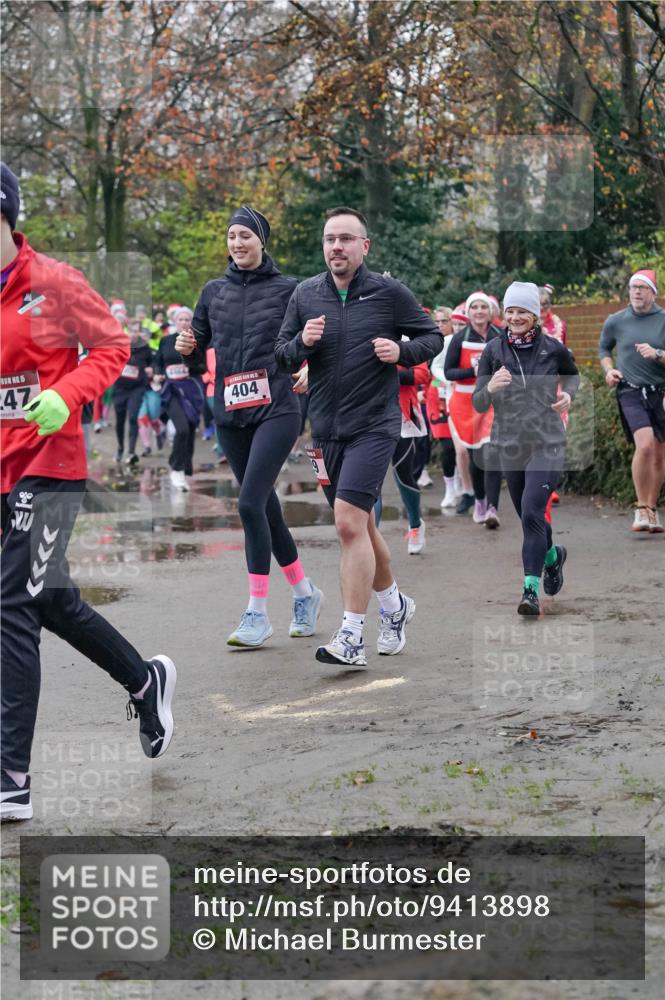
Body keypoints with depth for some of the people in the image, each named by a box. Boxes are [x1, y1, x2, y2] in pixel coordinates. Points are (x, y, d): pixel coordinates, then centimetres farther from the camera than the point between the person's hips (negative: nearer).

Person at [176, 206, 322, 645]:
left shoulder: (288, 289, 0)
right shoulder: (214, 291, 11)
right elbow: (198, 350, 16)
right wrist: (187, 348, -5)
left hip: (276, 409, -5)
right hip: (231, 413, 5)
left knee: (251, 502, -16)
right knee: (265, 507, 11)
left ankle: (258, 613, -12)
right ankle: (305, 592, 29)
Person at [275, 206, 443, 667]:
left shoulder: (390, 292, -4)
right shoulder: (306, 295, 5)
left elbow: (433, 336, 4)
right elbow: (282, 356, 11)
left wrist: (401, 353, -15)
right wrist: (302, 342, -11)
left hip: (375, 425, -5)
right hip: (326, 428, 5)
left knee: (350, 523, -18)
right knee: (361, 525, 16)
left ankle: (352, 639, -16)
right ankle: (395, 605, 39)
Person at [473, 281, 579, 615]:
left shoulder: (552, 349, -3)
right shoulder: (493, 350, -1)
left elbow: (573, 374, 20)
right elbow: (478, 404, -3)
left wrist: (568, 394, -1)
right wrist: (491, 388, -24)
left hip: (547, 442, -3)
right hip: (509, 444, 3)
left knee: (532, 511, -18)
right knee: (527, 514, 16)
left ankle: (531, 589, -15)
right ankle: (552, 555, 47)